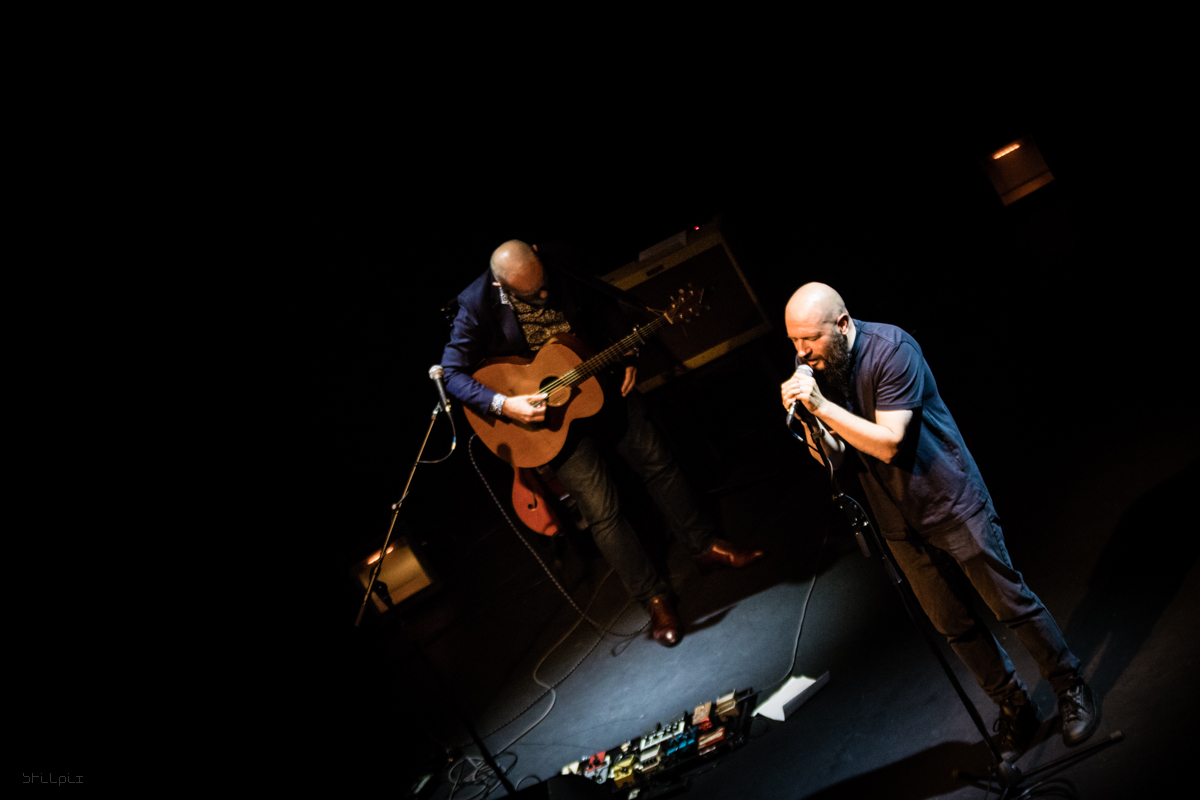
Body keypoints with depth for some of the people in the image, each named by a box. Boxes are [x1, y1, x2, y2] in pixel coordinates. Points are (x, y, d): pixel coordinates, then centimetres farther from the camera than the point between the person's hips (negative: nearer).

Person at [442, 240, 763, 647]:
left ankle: (705, 545, 34)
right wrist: (504, 405, -31)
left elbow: (602, 306, 6)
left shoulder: (561, 271, -12)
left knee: (658, 463, 14)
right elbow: (452, 372, -20)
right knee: (602, 511, -3)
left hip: (603, 385, 4)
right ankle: (656, 600, 12)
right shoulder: (477, 306, -22)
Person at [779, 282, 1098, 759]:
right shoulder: (815, 371, -5)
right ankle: (1014, 708, 32)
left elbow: (887, 442, -28)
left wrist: (822, 405, -32)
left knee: (1011, 603, 6)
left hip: (953, 503, -5)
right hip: (900, 523, 6)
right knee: (953, 626, 13)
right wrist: (806, 418, -20)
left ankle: (1071, 688, 29)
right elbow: (830, 455, -1)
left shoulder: (891, 351, -23)